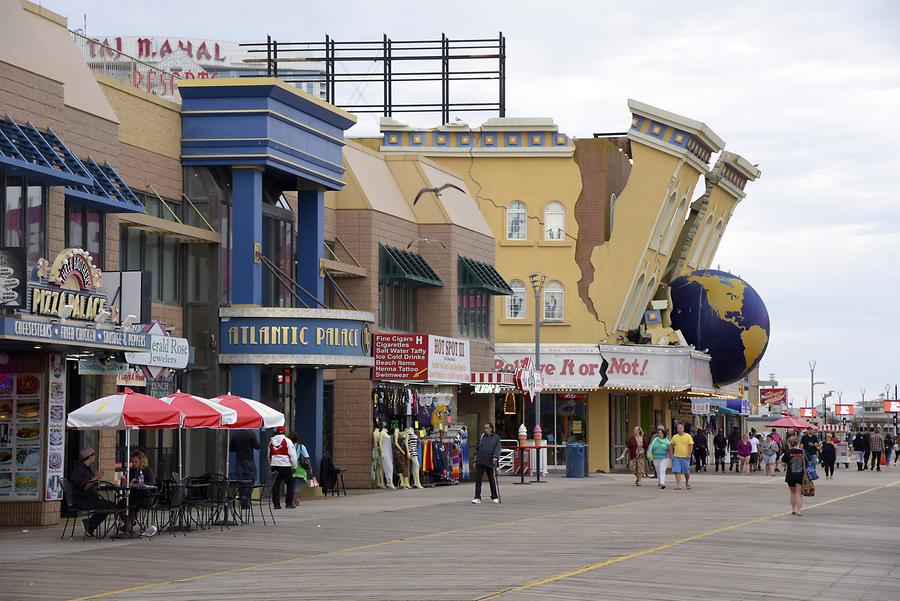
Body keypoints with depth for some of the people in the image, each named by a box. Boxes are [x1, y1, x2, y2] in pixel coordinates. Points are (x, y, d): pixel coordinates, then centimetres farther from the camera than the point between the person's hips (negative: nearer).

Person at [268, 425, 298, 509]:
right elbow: (292, 454, -7)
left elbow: (269, 455, 16)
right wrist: (294, 466, 2)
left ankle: (276, 504, 2)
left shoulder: (271, 441, 8)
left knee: (276, 485, 6)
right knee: (290, 484, 7)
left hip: (274, 465, 4)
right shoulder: (287, 441, -6)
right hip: (285, 465, -4)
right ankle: (289, 503, 5)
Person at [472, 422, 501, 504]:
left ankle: (494, 497, 20)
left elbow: (497, 449, -2)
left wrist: (495, 457, -20)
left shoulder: (496, 438, 6)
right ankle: (477, 498, 0)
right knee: (478, 480, -3)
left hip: (490, 463, -1)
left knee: (492, 480, 6)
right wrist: (475, 460, 9)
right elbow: (477, 448, 12)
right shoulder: (482, 436, 10)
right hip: (480, 462, 1)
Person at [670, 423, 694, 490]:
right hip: (676, 457, 2)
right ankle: (678, 485, -8)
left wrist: (689, 454, -12)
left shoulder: (688, 436, -1)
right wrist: (671, 454, 6)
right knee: (677, 472, -8)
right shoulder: (674, 437, 7)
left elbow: (691, 446, -4)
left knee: (686, 472, 7)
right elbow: (671, 446, 16)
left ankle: (687, 483, 30)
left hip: (685, 457, -2)